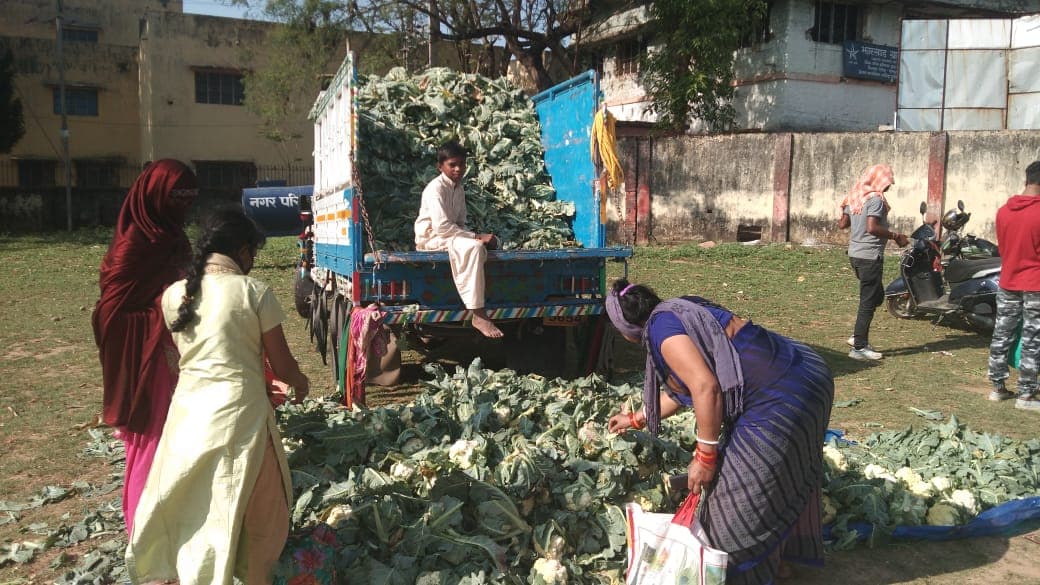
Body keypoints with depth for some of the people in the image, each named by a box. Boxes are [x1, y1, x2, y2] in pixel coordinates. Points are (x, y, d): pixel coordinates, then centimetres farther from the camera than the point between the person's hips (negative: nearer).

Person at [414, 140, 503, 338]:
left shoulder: (459, 189, 11)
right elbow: (442, 227, -26)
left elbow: (460, 223, 14)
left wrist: (477, 238, -6)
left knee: (492, 242, -2)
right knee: (472, 247, -34)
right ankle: (479, 315, -37)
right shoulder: (436, 188, -16)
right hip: (431, 238, -9)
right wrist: (476, 236, -25)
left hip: (451, 234, 10)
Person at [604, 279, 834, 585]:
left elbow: (706, 388, -23)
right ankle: (784, 552, 49)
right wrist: (636, 419, 39)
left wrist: (705, 456, -14)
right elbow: (683, 390, 28)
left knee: (743, 503, 2)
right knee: (783, 479, 28)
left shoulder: (660, 326, -12)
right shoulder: (679, 310, 18)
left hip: (780, 399, -11)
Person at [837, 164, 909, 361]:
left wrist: (841, 221, 32)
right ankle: (859, 347, 2)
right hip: (870, 256, -9)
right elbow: (872, 228, -25)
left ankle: (858, 335, 19)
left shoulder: (855, 196, 10)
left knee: (877, 295, 21)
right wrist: (896, 236, -17)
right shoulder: (876, 199, -15)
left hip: (855, 254, 9)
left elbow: (843, 224, 12)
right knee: (868, 301, -2)